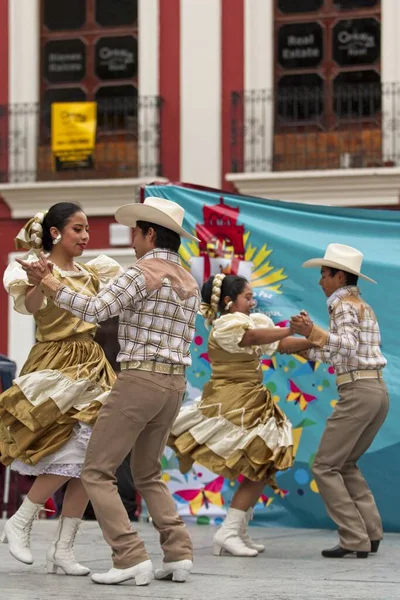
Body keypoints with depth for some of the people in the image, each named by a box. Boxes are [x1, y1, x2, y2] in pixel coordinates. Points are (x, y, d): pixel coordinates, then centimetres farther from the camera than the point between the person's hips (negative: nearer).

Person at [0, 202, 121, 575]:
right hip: (55, 370, -7)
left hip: (90, 370, 7)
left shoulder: (91, 274, 13)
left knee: (87, 461, 1)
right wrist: (38, 281, -49)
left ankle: (63, 548, 5)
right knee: (72, 453, -17)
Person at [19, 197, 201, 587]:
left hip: (140, 379, -8)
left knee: (97, 471, -1)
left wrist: (47, 282, -12)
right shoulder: (189, 282, 14)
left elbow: (94, 310, -20)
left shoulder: (144, 272, -11)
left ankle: (131, 559, -11)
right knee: (147, 473, 20)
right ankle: (178, 554, 7)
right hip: (175, 383, 8)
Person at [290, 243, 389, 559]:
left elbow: (347, 345, -23)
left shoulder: (343, 305, -7)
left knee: (325, 466, -5)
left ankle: (355, 539, -11)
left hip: (358, 391, -9)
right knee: (346, 463, 19)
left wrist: (313, 332, -33)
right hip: (379, 390, 9)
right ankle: (371, 532, 10)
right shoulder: (363, 306, 21)